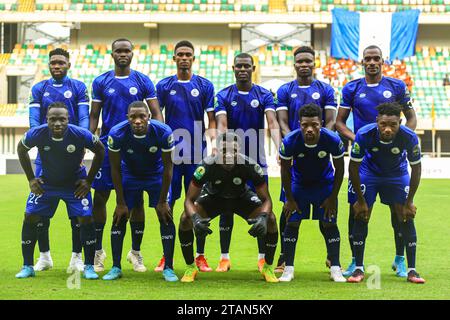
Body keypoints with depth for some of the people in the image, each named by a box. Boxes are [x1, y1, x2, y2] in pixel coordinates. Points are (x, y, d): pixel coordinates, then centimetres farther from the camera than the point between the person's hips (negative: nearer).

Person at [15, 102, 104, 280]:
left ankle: (89, 267, 2)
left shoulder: (81, 135, -28)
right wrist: (31, 179, -2)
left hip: (75, 184, -1)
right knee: (30, 217, -6)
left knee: (86, 219, -12)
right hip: (46, 182, 2)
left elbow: (100, 151, -8)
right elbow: (21, 149, -1)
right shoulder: (36, 134, -24)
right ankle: (27, 267, 8)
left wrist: (89, 180, -8)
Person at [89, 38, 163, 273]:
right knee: (100, 198, 1)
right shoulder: (101, 82, 5)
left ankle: (136, 252, 17)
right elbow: (94, 116, 7)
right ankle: (98, 251, 14)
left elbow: (156, 113, 1)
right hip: (107, 145, 1)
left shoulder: (143, 81, 3)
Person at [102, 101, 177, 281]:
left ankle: (168, 268, 1)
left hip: (157, 176, -1)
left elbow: (168, 167, -17)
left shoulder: (163, 133, -31)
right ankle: (116, 267, 5)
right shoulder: (117, 134, -29)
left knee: (166, 217, -9)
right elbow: (115, 169, -16)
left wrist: (162, 201, -14)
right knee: (119, 217, -5)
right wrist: (120, 202, -14)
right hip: (130, 175, 1)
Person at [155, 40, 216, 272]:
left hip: (197, 155, 0)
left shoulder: (205, 86, 5)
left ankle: (200, 256, 11)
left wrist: (214, 141, -11)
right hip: (170, 154, 0)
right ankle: (166, 257, 10)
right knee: (167, 204, 1)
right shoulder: (164, 86, 6)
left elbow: (211, 120, 6)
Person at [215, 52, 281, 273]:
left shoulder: (264, 95, 2)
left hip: (257, 162, 0)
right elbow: (221, 125, -12)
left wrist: (279, 147, -30)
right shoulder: (223, 96, 1)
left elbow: (272, 123, -12)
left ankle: (263, 257, 13)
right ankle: (224, 257, 11)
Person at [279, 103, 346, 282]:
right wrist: (289, 199, -7)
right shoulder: (290, 142, -29)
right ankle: (288, 269, 4)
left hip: (325, 184, 0)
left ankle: (335, 269, 4)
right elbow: (285, 170, -11)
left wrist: (332, 198, -9)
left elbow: (339, 169, -12)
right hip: (299, 184, 0)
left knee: (329, 224, -3)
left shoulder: (332, 140, -29)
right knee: (292, 223, -4)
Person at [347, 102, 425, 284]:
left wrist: (409, 202, -11)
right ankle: (359, 269, 5)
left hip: (397, 175, 1)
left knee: (406, 219, -6)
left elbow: (416, 168, -14)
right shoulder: (364, 135, -33)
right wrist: (360, 200, -14)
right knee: (361, 218, -6)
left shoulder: (409, 137, -31)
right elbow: (353, 166, -18)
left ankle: (411, 270, 3)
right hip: (368, 172, 0)